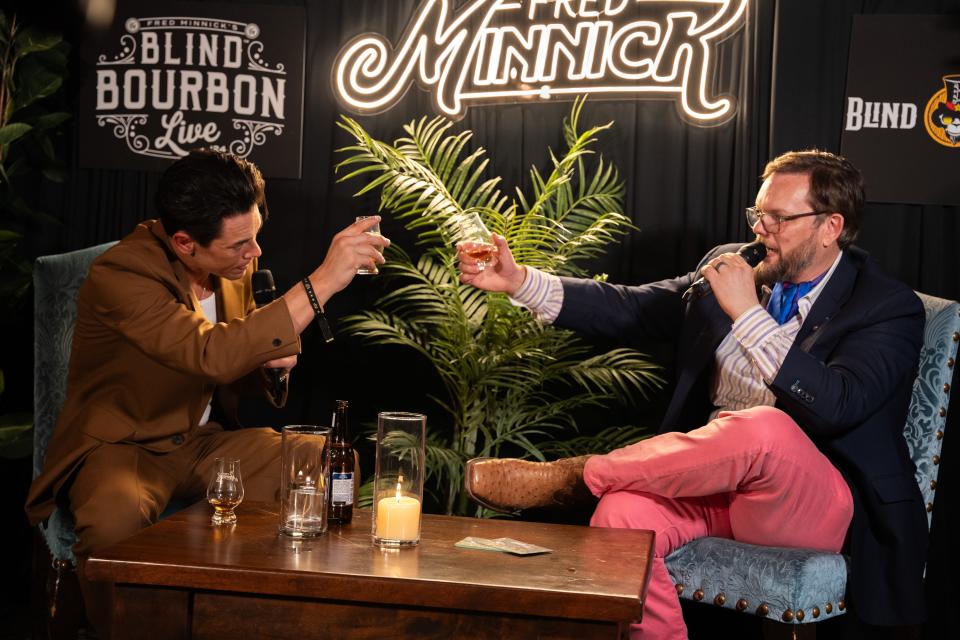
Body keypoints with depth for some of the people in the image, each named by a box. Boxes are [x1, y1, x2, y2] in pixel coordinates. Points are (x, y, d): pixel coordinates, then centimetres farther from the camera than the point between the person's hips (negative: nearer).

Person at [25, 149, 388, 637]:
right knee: (116, 517, -39)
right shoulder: (119, 274, -23)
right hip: (123, 447, -6)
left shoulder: (232, 264, -1)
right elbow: (212, 354, -38)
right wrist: (322, 282, -38)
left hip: (204, 442, 6)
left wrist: (273, 358, -10)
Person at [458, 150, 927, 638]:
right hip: (715, 479, 4)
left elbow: (836, 407, -20)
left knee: (766, 427, -37)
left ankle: (571, 474, -20)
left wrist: (748, 313, -20)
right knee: (621, 515, -30)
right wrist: (520, 282, -2)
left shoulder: (889, 307, -4)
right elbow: (631, 309, 8)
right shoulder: (732, 267, 12)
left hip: (815, 505, -3)